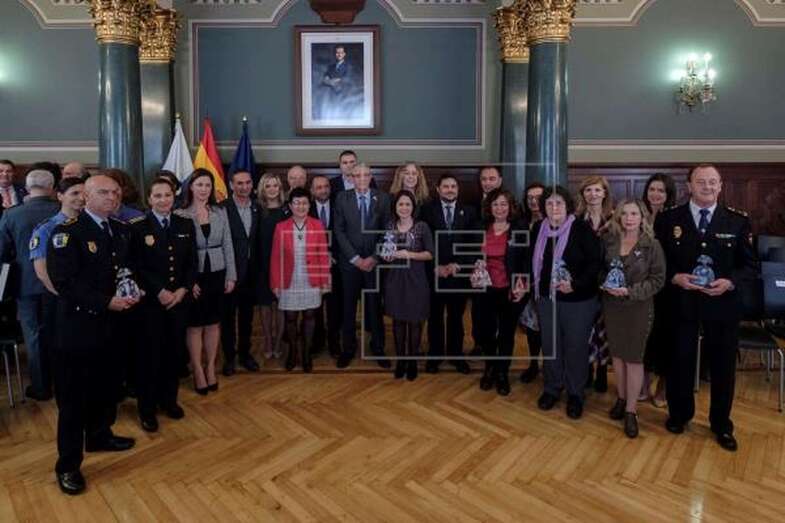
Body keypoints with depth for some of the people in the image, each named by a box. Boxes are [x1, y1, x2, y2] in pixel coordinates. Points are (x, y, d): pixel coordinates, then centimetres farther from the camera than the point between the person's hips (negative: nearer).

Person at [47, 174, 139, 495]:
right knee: (73, 396, 4)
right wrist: (107, 303, -23)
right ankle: (68, 465, 18)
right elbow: (64, 282, -20)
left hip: (111, 323, 7)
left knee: (107, 386, 20)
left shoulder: (121, 230, 8)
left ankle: (99, 436, 41)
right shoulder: (67, 232, -14)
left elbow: (130, 267, 15)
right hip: (78, 324, -7)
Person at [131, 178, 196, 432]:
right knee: (149, 354, 4)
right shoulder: (138, 227, -4)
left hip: (180, 299, 4)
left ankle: (168, 398, 29)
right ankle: (146, 407, 19)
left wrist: (183, 290, -7)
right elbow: (137, 267, -8)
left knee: (173, 352, 12)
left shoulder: (186, 225, 7)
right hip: (150, 301, -3)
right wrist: (159, 292, -14)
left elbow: (192, 262, 5)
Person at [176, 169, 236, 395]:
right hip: (194, 275, -3)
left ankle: (210, 367, 24)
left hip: (217, 274, 3)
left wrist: (231, 275, 1)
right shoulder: (181, 214, -6)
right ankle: (197, 371, 18)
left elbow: (228, 246, 5)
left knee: (213, 323, 11)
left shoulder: (220, 212, 4)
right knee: (195, 325, 6)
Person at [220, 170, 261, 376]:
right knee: (228, 316, 9)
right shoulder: (222, 208, -11)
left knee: (247, 315, 15)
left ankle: (245, 353, 30)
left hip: (251, 272, 4)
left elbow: (259, 239, 7)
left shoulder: (257, 208, 4)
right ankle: (229, 356, 23)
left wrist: (258, 268, 3)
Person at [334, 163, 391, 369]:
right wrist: (355, 258, -8)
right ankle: (348, 349, 21)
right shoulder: (342, 198, 1)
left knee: (375, 306, 6)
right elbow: (339, 231, -2)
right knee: (348, 307, 7)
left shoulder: (382, 198, 2)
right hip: (350, 261, 0)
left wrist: (374, 258, -8)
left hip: (375, 261, 0)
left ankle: (378, 349, 19)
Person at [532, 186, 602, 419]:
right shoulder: (538, 229, 2)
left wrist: (575, 284, -25)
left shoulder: (581, 228, -13)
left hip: (578, 300, -4)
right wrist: (533, 286, 5)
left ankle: (575, 394, 27)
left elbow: (596, 261, -15)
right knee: (550, 345, 14)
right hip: (546, 298, 4)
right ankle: (552, 388, 34)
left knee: (575, 347, 8)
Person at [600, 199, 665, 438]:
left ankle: (631, 410, 14)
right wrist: (604, 283, -8)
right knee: (617, 354, 12)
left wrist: (630, 291, -20)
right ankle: (621, 398, 30)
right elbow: (599, 267, 11)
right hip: (611, 305, 3)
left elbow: (658, 279, -10)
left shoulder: (652, 245, -10)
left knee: (634, 358, 3)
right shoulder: (608, 240, -1)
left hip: (639, 308, -3)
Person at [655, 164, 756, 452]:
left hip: (723, 304, 1)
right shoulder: (668, 219, -3)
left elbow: (749, 264, 2)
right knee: (680, 361, 12)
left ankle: (721, 424, 33)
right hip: (681, 302, -1)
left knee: (723, 366, 12)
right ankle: (679, 414, 35)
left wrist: (730, 281, -16)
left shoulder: (738, 220, -1)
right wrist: (674, 277, -16)